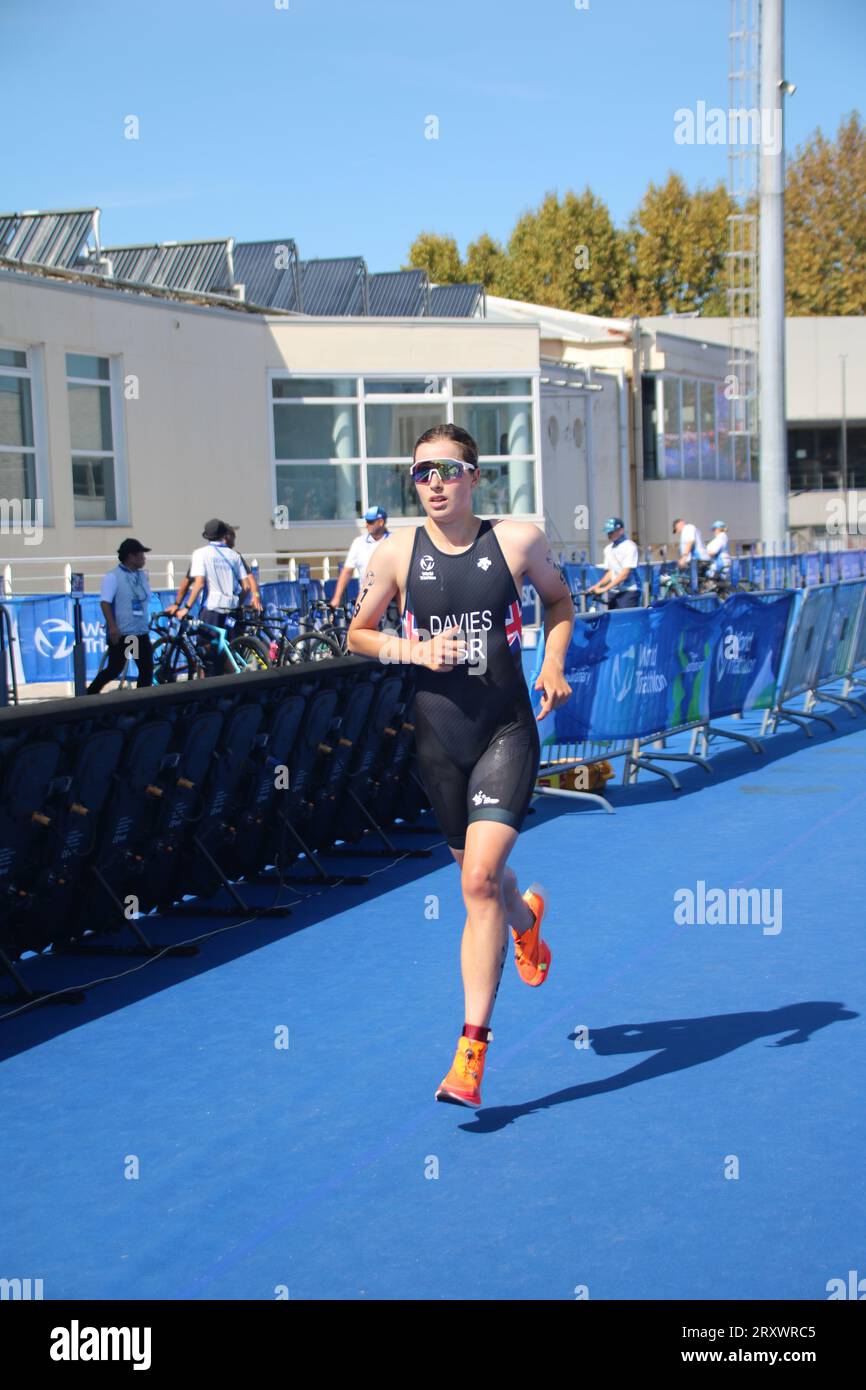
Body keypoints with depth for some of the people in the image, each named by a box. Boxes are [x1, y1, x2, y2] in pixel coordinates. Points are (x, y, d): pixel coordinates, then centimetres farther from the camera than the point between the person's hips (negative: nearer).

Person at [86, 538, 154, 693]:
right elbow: (105, 602, -16)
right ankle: (89, 695, 13)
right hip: (120, 633, -6)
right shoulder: (113, 576, -10)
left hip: (141, 633, 6)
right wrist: (112, 627, -24)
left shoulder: (143, 575, 10)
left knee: (147, 669, 0)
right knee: (114, 669, -3)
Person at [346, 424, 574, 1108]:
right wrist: (413, 649, -10)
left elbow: (560, 599, 15)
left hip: (507, 728, -3)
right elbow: (358, 633, 9)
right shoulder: (398, 552, -2)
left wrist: (553, 663, -1)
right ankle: (527, 914, 56)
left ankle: (471, 1052, -12)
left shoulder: (519, 540, -4)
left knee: (480, 879, -16)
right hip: (439, 730, 3)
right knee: (478, 877, 16)